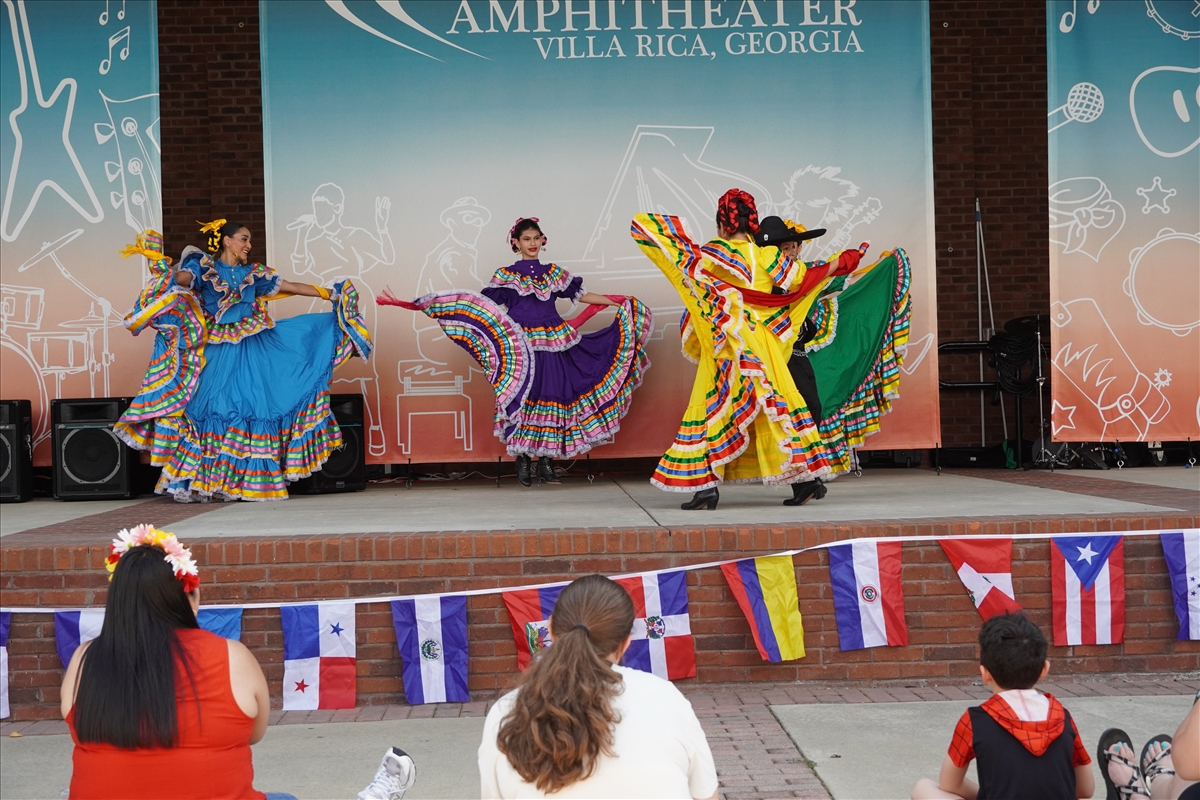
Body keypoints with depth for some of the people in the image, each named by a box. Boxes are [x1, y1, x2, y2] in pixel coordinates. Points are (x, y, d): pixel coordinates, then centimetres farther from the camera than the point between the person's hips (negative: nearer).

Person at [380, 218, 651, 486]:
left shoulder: (554, 272, 15)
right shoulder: (506, 275, 7)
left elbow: (581, 295, 20)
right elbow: (481, 304, 4)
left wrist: (620, 303, 19)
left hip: (553, 346, 3)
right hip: (520, 348, -3)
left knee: (551, 398, -1)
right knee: (521, 399, -5)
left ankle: (546, 461, 4)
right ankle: (523, 461, 2)